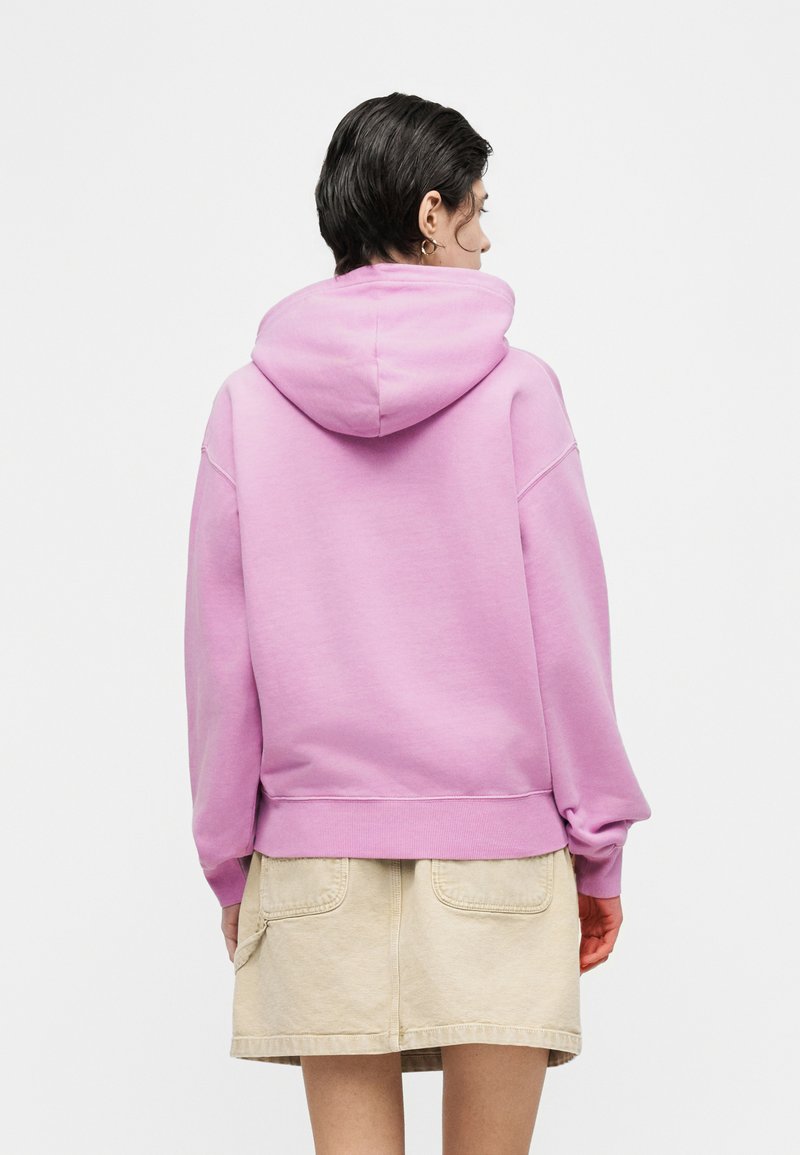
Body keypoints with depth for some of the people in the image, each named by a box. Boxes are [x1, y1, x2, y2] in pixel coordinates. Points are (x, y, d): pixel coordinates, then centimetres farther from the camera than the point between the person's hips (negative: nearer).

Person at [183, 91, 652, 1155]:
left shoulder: (249, 401, 1)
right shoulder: (516, 389, -5)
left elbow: (218, 650, 3)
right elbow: (568, 631, -4)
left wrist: (229, 859, 12)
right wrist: (599, 848, 5)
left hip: (315, 846, 2)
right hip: (500, 838, -2)